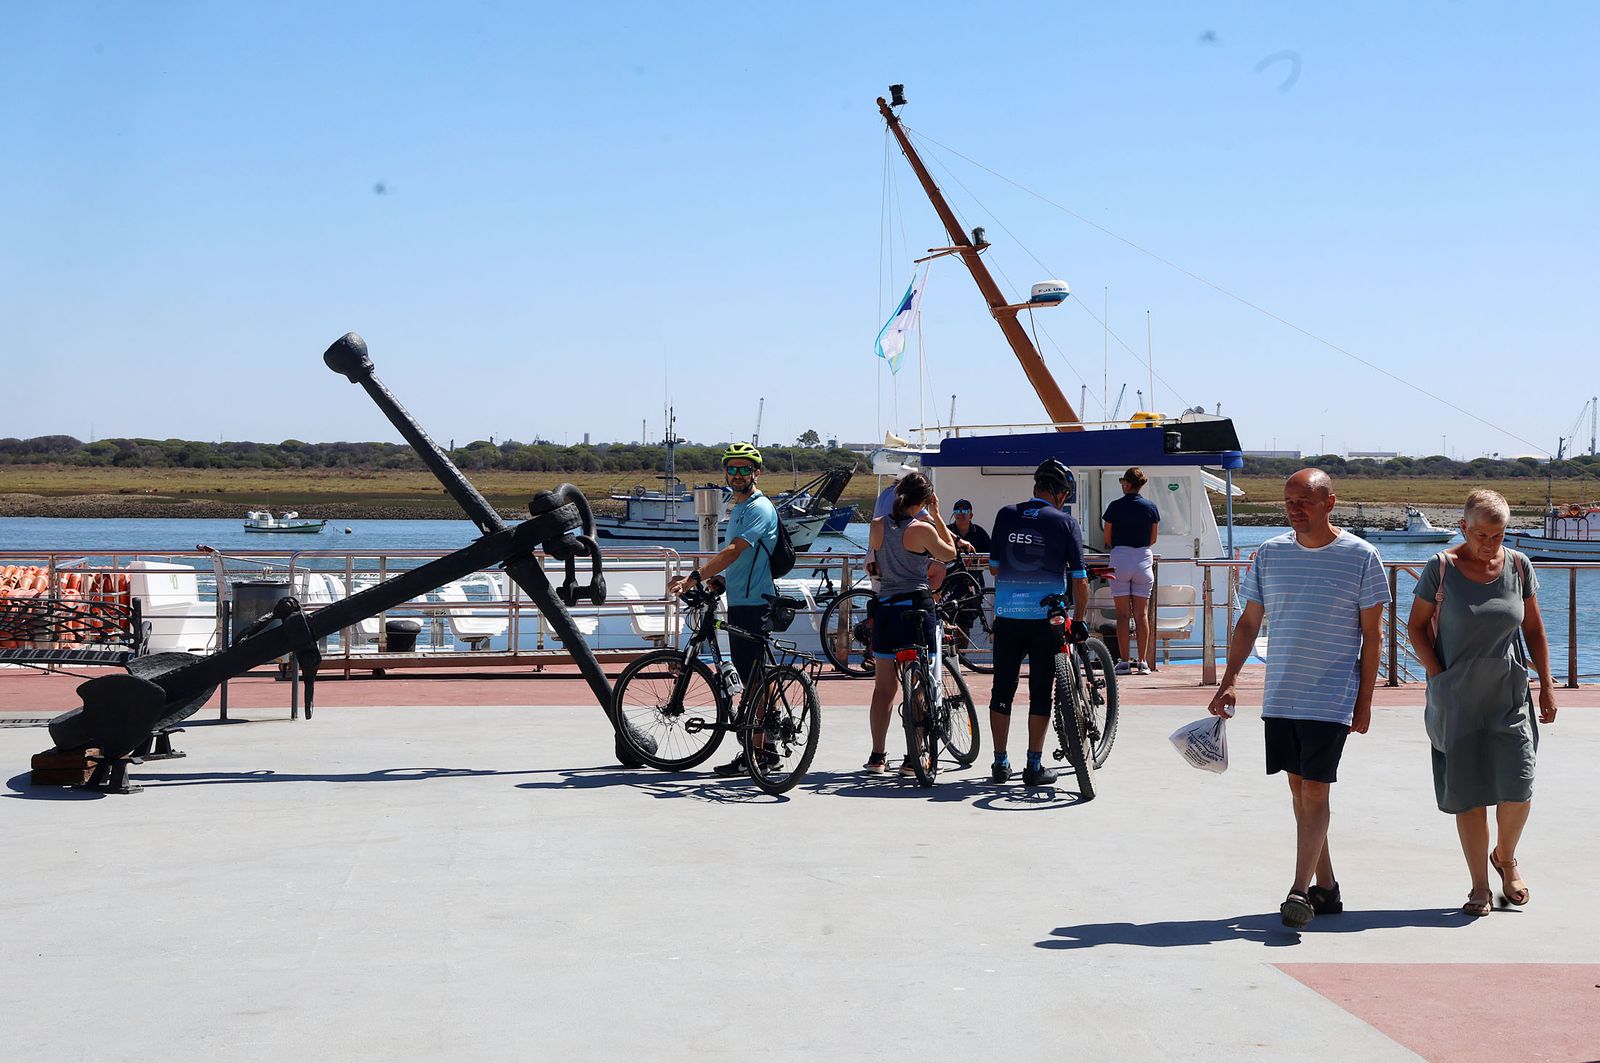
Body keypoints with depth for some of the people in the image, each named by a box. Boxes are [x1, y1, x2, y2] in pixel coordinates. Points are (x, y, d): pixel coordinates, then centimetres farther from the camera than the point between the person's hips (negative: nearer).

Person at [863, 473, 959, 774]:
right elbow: (949, 554, 5)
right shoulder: (922, 529, -11)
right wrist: (936, 516, 8)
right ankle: (913, 759, 3)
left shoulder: (877, 525, 3)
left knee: (884, 686, 11)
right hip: (917, 606, -5)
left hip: (884, 606, 5)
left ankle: (877, 757, 12)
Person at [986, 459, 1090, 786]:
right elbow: (1080, 580, -3)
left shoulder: (1006, 515, 4)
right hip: (1046, 617, -2)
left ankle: (1001, 764, 14)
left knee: (1002, 689, 10)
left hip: (1007, 615, 2)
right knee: (1040, 692, 5)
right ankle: (1034, 766, 6)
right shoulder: (1064, 522, -3)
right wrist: (1078, 621, 8)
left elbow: (994, 567, 10)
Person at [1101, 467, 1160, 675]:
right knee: (1142, 614, 5)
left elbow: (1107, 538, 1)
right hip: (1143, 559, 2)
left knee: (1123, 614, 1)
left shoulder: (1115, 506, -5)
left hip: (1120, 559, -2)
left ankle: (1124, 662, -1)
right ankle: (1143, 662, 3)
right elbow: (1153, 539, 8)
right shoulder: (1151, 507, 1)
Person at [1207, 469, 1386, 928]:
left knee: (1315, 790, -9)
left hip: (1333, 697, -4)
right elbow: (1249, 622, 11)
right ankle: (1325, 887, 18)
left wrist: (1365, 701, -3)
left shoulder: (1360, 556, -4)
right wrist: (1229, 681, 1)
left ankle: (1300, 891, -10)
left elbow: (1372, 635, 0)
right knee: (1298, 788, 9)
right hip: (1280, 696, 4)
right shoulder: (1269, 553, 5)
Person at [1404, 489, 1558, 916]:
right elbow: (1416, 626, 2)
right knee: (1468, 794, 1)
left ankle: (1505, 857, 23)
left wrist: (1546, 685, 9)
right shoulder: (1442, 568, -6)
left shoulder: (1518, 567, 2)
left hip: (1509, 696, 2)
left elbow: (1534, 629, 11)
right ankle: (1479, 886, 12)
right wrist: (1439, 677, -6)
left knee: (1517, 788, -7)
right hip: (1458, 701, -2)